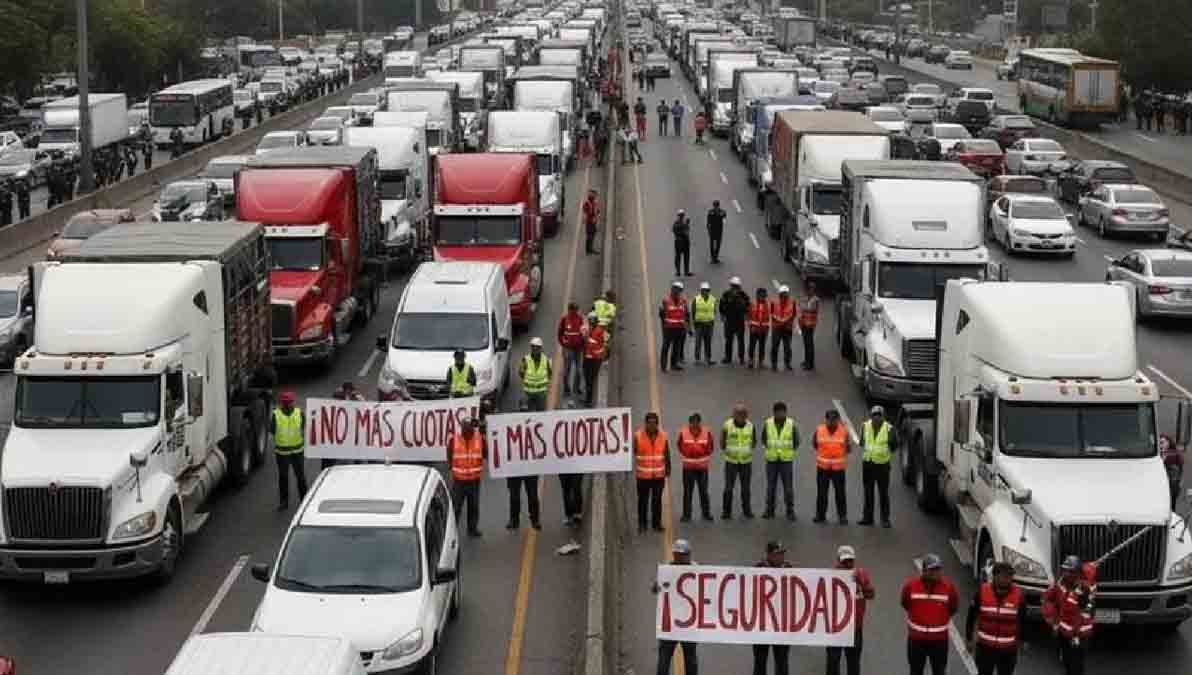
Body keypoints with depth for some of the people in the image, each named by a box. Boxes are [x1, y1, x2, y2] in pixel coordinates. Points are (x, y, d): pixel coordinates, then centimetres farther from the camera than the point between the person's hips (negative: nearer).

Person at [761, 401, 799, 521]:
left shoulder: (791, 424, -7)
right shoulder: (768, 424, -4)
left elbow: (796, 442, 3)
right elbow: (764, 439, 10)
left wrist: (789, 452, 2)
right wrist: (770, 450, 5)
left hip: (786, 460, -1)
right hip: (771, 460, 1)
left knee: (788, 486, -1)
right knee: (771, 486, 6)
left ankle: (790, 511, 7)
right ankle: (769, 510, 16)